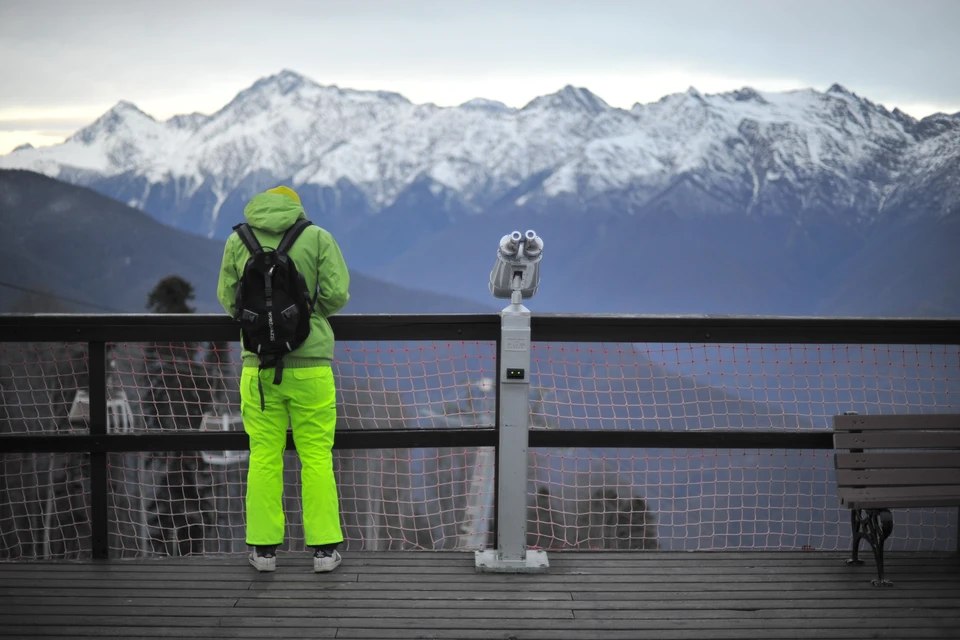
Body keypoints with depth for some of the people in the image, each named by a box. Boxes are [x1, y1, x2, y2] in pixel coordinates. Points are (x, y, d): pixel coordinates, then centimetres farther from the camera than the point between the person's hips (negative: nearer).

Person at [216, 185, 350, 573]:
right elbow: (337, 294, -6)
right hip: (309, 363, -1)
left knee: (264, 455, 8)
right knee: (317, 456, 5)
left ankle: (264, 548, 10)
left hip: (259, 363, 1)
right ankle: (324, 548, 6)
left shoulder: (237, 241, 3)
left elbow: (228, 299, 6)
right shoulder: (317, 237, -1)